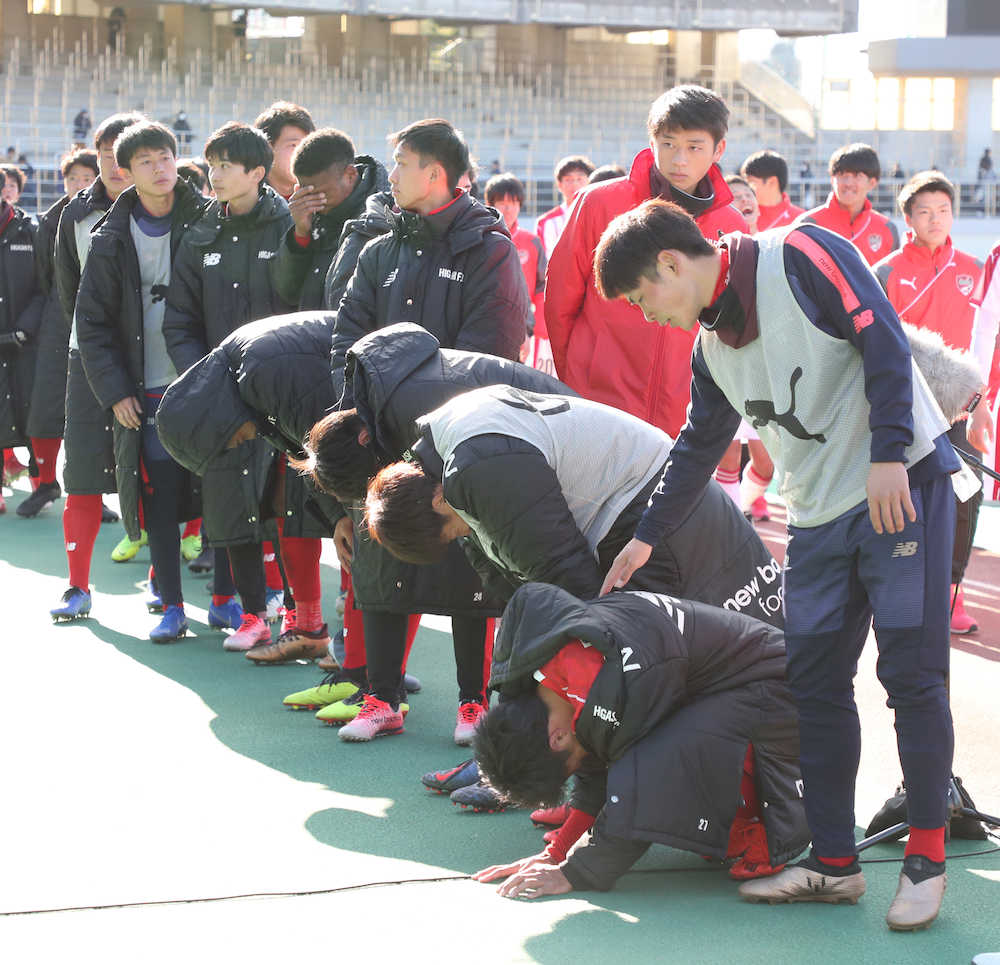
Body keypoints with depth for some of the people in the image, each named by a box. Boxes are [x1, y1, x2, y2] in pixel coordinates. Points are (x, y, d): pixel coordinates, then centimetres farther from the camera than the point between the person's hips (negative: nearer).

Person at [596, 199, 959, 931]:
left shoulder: (800, 257, -11)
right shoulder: (713, 344, 13)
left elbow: (883, 341, -17)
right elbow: (699, 446, 24)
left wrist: (888, 456, -23)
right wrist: (646, 537, 26)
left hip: (904, 483, -8)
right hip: (818, 514, 8)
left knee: (912, 673, -6)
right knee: (814, 684, 4)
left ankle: (927, 859, 3)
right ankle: (835, 862, 12)